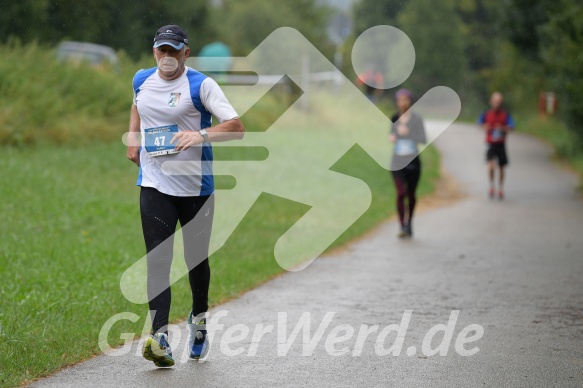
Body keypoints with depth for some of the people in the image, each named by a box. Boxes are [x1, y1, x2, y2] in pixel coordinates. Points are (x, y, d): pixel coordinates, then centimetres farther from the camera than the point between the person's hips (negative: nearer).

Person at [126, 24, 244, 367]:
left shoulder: (201, 85, -10)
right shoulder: (142, 81, 6)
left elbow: (237, 127, -18)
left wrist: (201, 135, -34)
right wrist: (133, 137, 16)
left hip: (196, 187, -2)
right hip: (154, 186, 2)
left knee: (197, 260, 11)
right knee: (158, 261, -12)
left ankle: (199, 319, 37)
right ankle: (160, 337, -21)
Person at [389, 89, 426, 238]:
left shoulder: (416, 119, -4)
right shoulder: (394, 118, 7)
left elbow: (423, 139, -11)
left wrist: (408, 133, -22)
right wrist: (391, 137, 1)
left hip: (413, 162, -1)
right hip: (397, 162, 1)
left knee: (411, 194, 11)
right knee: (401, 193, -15)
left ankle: (409, 223, 31)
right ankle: (403, 226, -13)